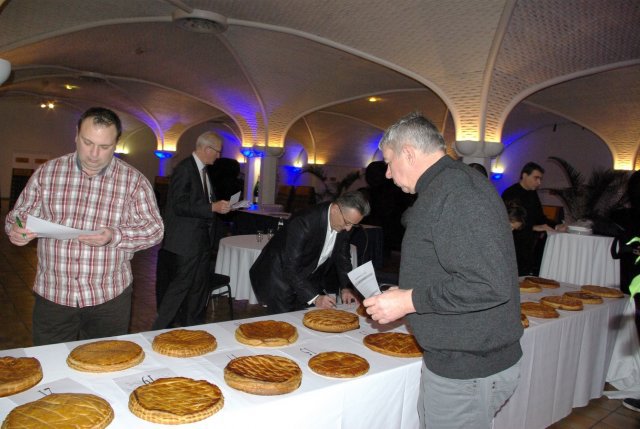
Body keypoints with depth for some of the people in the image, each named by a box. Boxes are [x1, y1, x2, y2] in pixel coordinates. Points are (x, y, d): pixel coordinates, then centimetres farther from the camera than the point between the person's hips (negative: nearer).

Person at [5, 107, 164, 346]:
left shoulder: (134, 180, -3)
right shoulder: (47, 172, 3)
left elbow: (154, 229, -5)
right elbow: (19, 216, 9)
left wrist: (115, 237, -21)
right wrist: (16, 230, -14)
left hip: (110, 297, -1)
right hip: (52, 294, 1)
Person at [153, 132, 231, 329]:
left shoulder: (205, 170, 13)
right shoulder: (184, 168, -14)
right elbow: (179, 205, -22)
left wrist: (220, 206, 5)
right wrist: (212, 207, -24)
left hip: (203, 239, 9)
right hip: (186, 240, -9)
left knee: (199, 287, 15)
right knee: (181, 285, -5)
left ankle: (193, 328, 28)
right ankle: (159, 329, 8)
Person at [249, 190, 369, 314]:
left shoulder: (343, 225, -10)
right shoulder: (303, 223, -32)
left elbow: (342, 257, 4)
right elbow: (291, 268, -30)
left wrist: (345, 288, -8)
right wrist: (314, 298, -33)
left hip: (308, 279, 6)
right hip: (279, 279, -6)